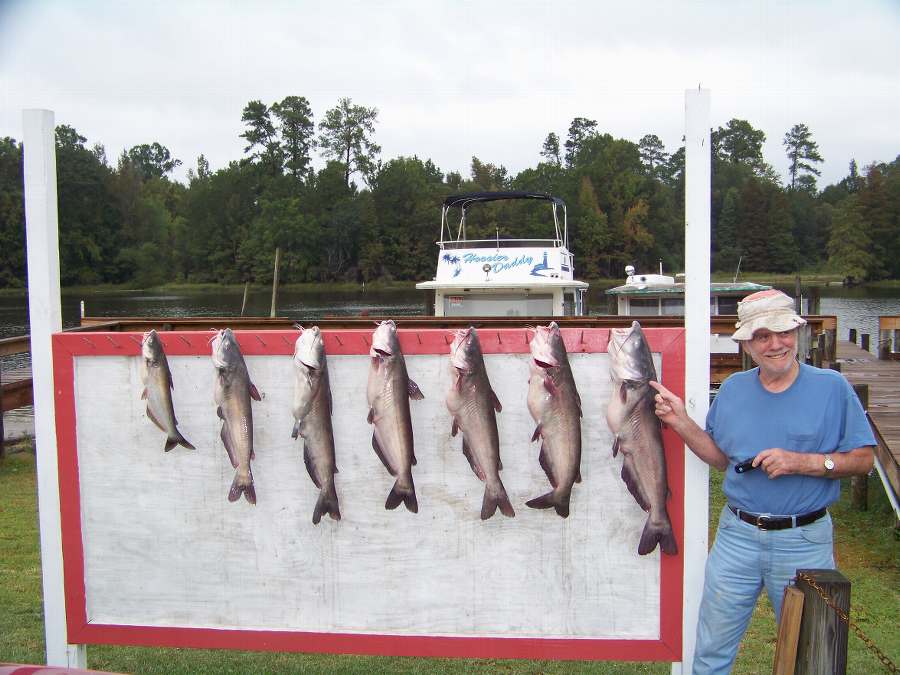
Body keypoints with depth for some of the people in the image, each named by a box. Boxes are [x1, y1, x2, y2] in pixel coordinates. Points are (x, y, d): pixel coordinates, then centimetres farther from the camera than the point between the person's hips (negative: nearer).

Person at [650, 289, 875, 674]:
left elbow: (863, 460, -7)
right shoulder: (732, 390, 4)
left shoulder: (832, 387, -7)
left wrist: (802, 462, -21)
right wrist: (681, 423, -2)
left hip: (804, 541, -2)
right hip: (738, 534, 3)